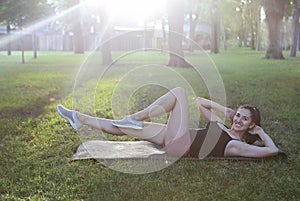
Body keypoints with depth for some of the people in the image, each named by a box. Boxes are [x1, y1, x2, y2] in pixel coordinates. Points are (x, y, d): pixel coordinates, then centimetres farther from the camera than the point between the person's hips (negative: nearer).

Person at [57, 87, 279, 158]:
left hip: (181, 144, -7)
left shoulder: (238, 145, 1)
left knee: (179, 91, -13)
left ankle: (134, 118, -12)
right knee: (123, 128, 5)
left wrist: (261, 132, 5)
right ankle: (80, 119, 17)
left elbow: (273, 150, -9)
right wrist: (224, 109, 14)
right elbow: (200, 101, 24)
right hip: (174, 139, 8)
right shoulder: (220, 125, 20)